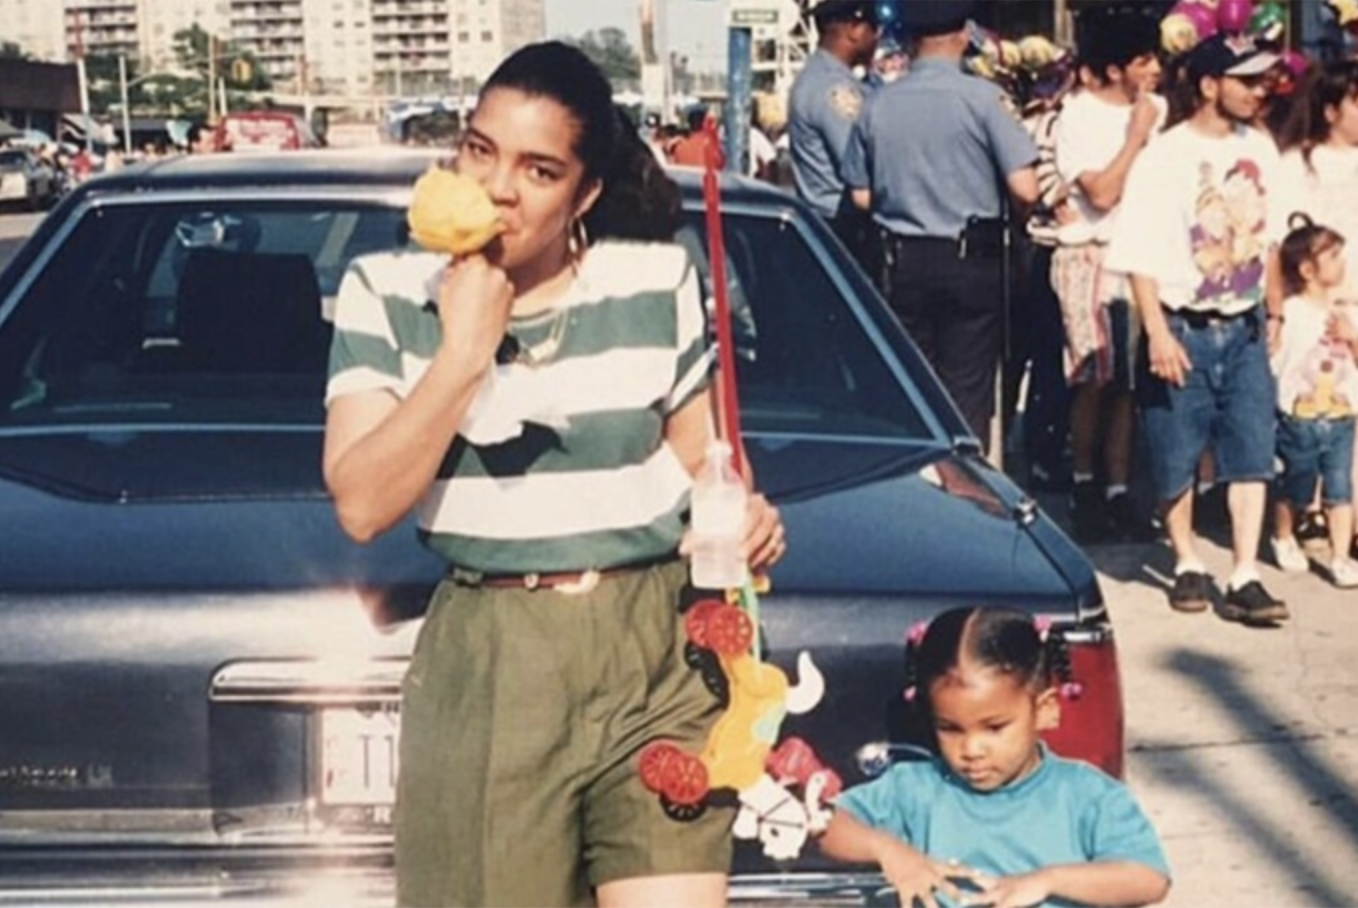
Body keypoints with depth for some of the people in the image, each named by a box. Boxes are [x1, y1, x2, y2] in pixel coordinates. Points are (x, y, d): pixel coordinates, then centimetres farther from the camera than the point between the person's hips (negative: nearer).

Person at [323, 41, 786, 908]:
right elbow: (363, 505, -10)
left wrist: (744, 514, -11)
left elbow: (702, 461, 11)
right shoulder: (387, 291, 0)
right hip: (487, 664, 0)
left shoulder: (659, 280, 3)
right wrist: (463, 352, -16)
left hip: (655, 650, 1)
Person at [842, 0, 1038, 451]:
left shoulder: (878, 105, 0)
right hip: (971, 259, -3)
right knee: (967, 392, 2)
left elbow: (862, 196, 7)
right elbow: (1025, 188, -13)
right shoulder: (981, 97, -11)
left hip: (903, 261, 3)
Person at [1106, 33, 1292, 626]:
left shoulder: (1258, 148, 4)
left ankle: (1244, 579, -2)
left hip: (1244, 329, 4)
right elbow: (1140, 256, -13)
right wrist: (1157, 333, -17)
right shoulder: (1163, 159, -12)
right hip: (1183, 328, -4)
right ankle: (1187, 565, 23)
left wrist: (1270, 309, 17)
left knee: (1252, 453, -3)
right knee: (1177, 457, 5)